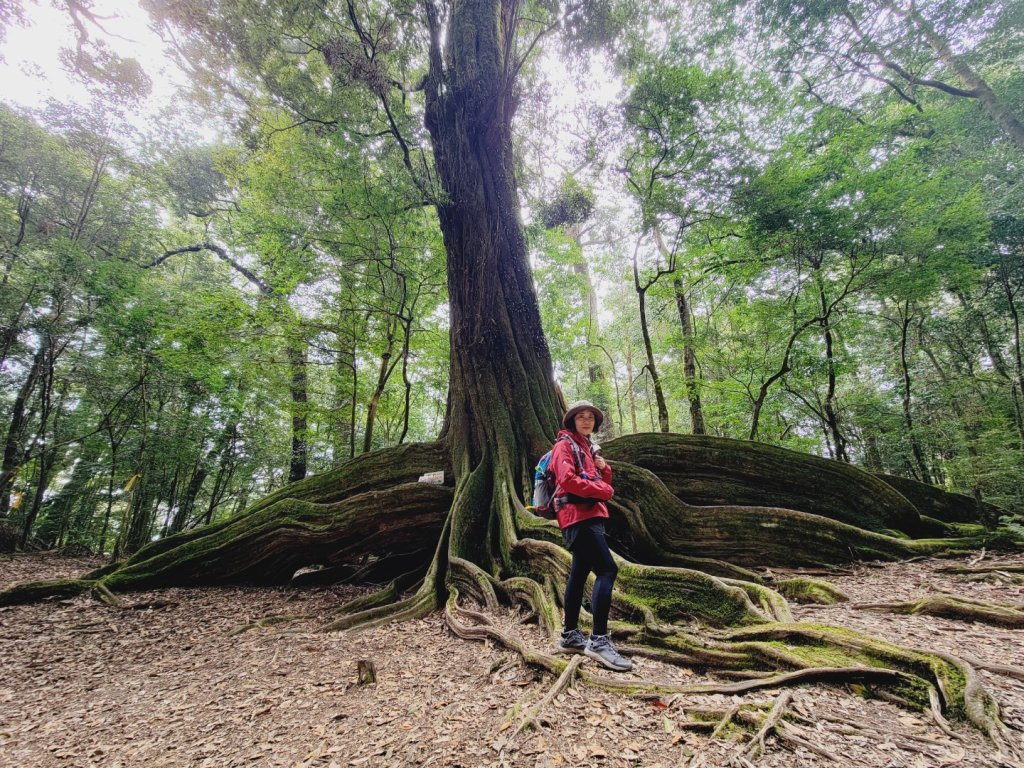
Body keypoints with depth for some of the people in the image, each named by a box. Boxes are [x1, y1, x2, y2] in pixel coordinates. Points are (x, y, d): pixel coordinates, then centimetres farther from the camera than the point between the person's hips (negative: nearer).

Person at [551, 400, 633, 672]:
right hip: (578, 517, -10)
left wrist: (604, 469, 1)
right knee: (607, 570, -16)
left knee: (579, 574, 12)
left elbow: (601, 484, 23)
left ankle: (570, 635, 20)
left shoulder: (588, 448, 23)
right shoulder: (564, 445, -5)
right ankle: (599, 640, -14)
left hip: (590, 516, 10)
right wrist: (604, 491, -13)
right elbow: (567, 480, -20)